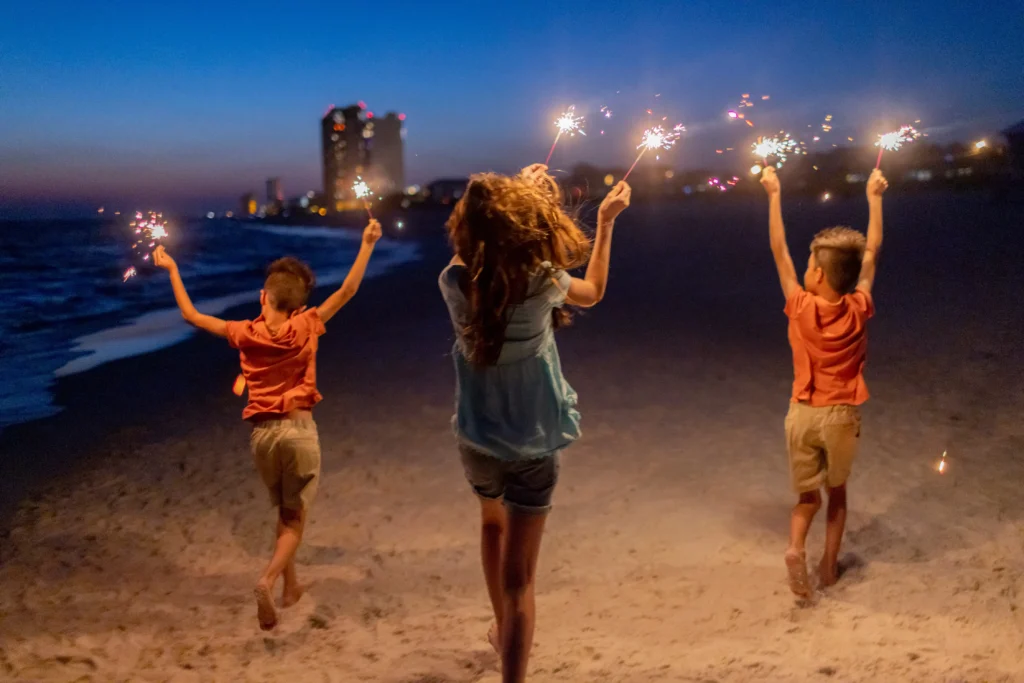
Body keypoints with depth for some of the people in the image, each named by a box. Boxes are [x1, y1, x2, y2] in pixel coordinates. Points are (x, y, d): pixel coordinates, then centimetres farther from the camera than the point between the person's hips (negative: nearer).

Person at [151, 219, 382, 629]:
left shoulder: (244, 334, -1)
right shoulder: (306, 327, -7)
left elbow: (192, 315, 9)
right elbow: (347, 291, -3)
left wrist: (171, 269, 19)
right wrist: (367, 244, 3)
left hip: (262, 432, 3)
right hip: (298, 428, -3)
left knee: (285, 512, 23)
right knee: (295, 518, 4)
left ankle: (291, 585, 31)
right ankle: (268, 581, -19)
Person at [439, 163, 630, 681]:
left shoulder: (454, 282, -14)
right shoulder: (543, 281, -20)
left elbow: (479, 239, 11)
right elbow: (593, 292, 3)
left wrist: (511, 192, 16)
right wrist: (606, 221, 9)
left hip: (477, 439, 4)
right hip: (534, 444, -4)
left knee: (492, 523, 32)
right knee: (518, 576, 0)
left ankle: (502, 630, 52)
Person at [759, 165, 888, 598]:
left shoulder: (801, 308, -14)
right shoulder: (859, 311, -10)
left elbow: (778, 251, -6)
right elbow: (872, 253, 2)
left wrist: (774, 195, 1)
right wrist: (874, 198, 11)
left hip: (803, 414, -1)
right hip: (842, 415, 1)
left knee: (807, 495, 13)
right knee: (837, 490, 21)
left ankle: (796, 547, -14)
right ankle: (829, 565, 21)